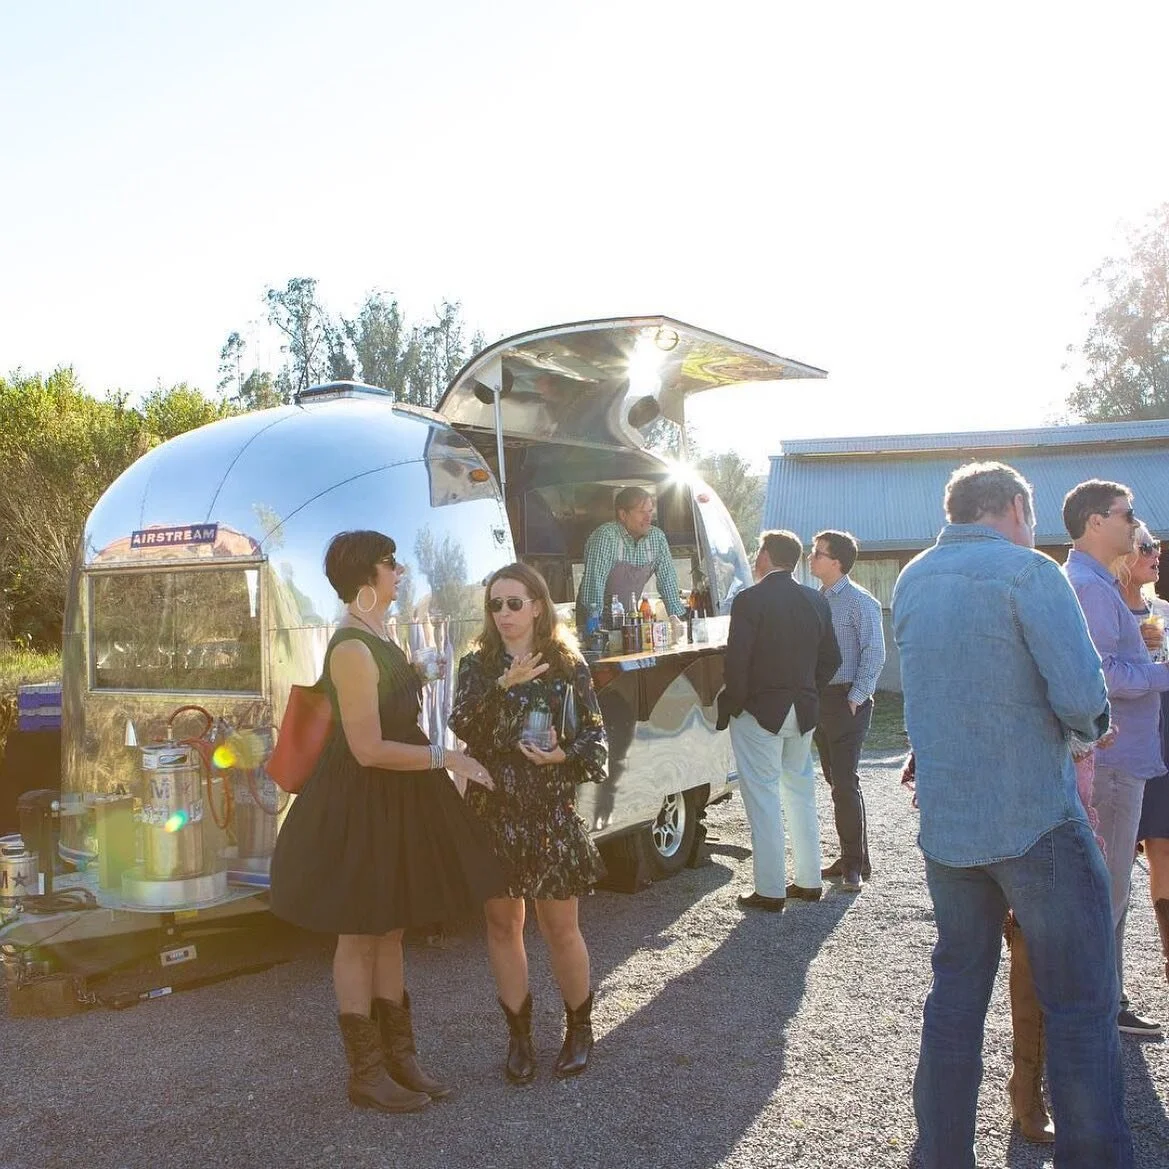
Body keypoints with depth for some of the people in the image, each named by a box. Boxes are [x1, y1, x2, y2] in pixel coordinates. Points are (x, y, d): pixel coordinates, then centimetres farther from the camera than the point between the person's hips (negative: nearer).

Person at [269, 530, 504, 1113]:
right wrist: (444, 758, -17)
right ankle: (365, 1073, 17)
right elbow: (369, 749, -24)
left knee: (389, 932, 16)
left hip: (393, 802, 10)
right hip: (361, 806, -9)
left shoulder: (377, 638, 10)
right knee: (358, 938, 4)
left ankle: (397, 1056, 28)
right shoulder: (353, 650, -21)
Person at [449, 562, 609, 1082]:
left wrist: (564, 756, -18)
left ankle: (579, 1025, 27)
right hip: (492, 811, 2)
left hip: (550, 812, -2)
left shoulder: (568, 666, 0)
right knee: (502, 924, 9)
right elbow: (461, 727, -13)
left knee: (560, 927, 4)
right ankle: (519, 1033, 26)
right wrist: (503, 685, -26)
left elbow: (596, 736, 2)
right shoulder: (477, 666, 3)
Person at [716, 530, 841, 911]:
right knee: (801, 792, 17)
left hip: (759, 711, -6)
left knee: (763, 798, -1)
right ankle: (808, 881, 24)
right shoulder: (816, 601, 6)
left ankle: (770, 891, 2)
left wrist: (729, 705, -6)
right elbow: (830, 659, 10)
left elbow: (737, 661, -17)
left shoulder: (750, 600, -13)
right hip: (803, 712, 6)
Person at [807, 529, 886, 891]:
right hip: (820, 699, 8)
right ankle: (849, 858, 20)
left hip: (847, 701, -8)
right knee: (836, 782, 11)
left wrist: (856, 698, -16)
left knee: (845, 783, -7)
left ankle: (855, 864, 2)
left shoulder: (859, 602, -10)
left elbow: (875, 654, -14)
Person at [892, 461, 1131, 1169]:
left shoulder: (911, 581, 11)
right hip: (1037, 822, -6)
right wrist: (1089, 724, 4)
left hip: (944, 826, 6)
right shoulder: (1029, 571, -10)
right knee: (1082, 1005, 2)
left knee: (956, 995, 14)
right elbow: (1083, 695, -18)